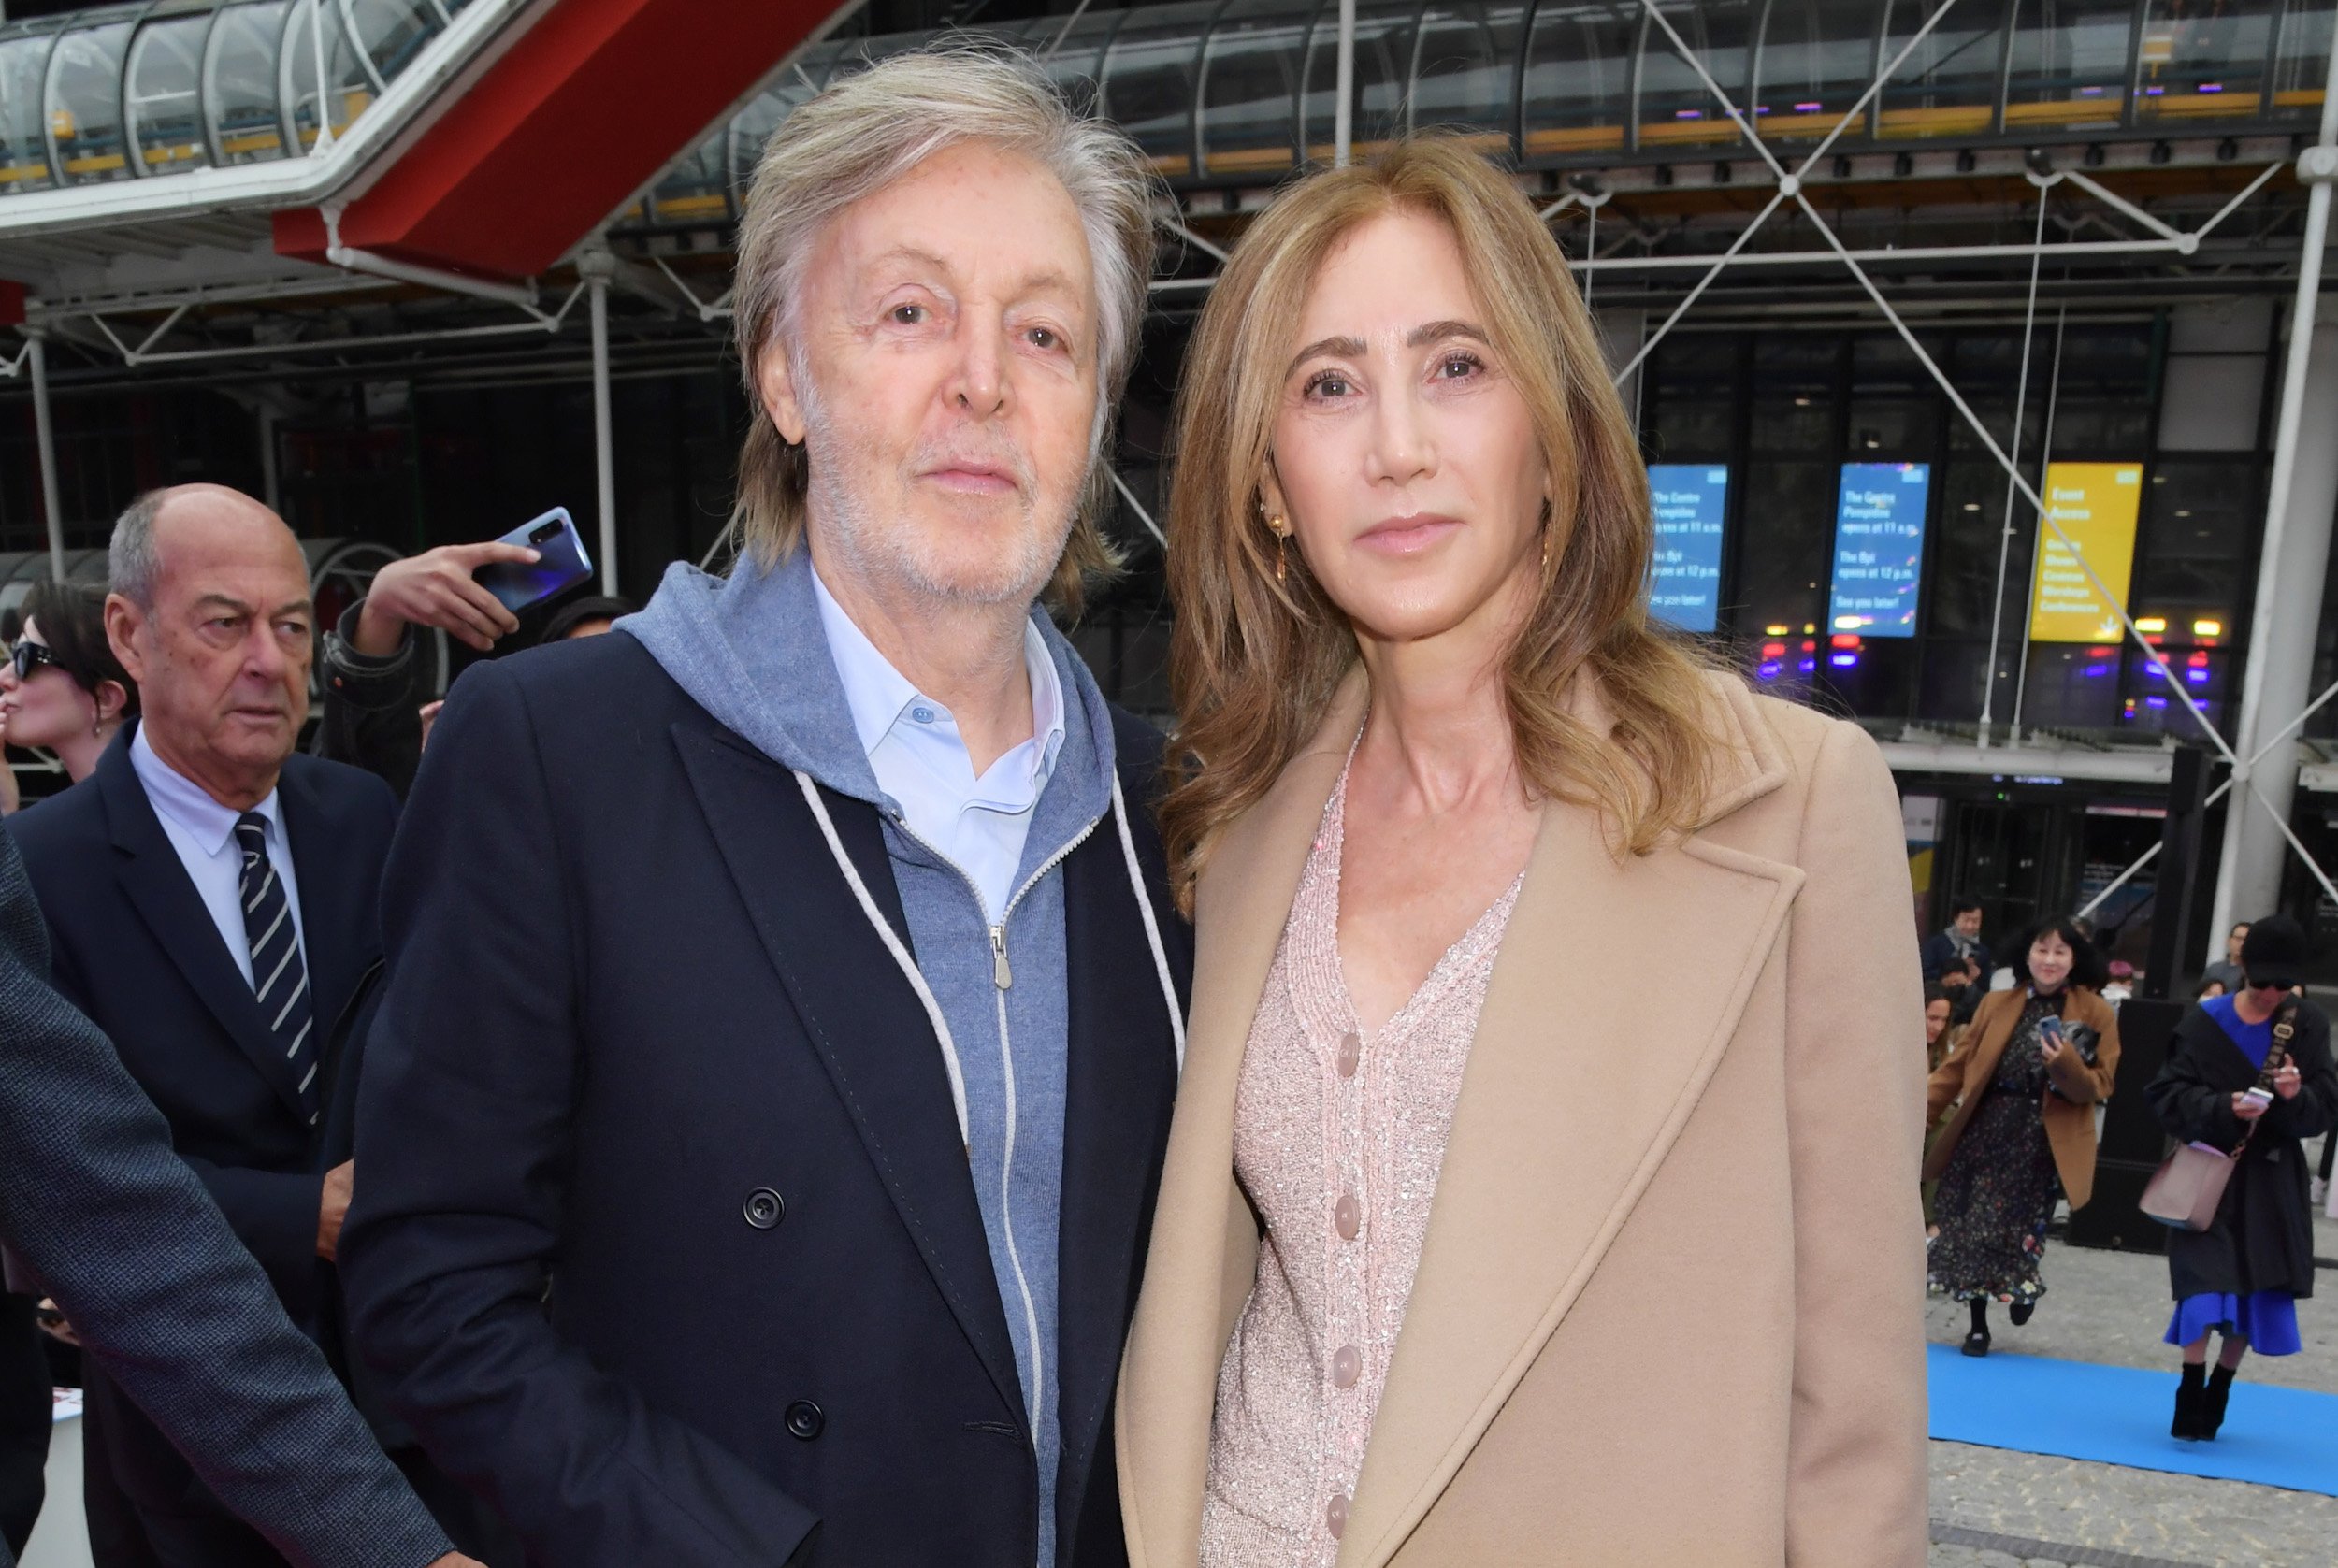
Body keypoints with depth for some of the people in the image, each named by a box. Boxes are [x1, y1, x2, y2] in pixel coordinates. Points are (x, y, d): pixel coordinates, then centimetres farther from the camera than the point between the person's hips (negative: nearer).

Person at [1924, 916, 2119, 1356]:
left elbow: (2099, 1086, -4)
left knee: (2021, 1228, 2)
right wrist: (1923, 1108, -5)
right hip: (1986, 1131, 3)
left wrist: (2067, 1065, -24)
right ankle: (1978, 1326, 20)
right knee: (1974, 1228, 4)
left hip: (2044, 1140, -2)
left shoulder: (2096, 1013, -1)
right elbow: (1958, 1064, 5)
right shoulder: (1996, 1004, 7)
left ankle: (2027, 1285, 38)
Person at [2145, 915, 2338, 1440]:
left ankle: (2218, 1396, 25)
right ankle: (2191, 1399, 3)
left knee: (2260, 1291, 7)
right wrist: (2223, 1107, -23)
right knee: (2206, 1281, -10)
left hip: (2272, 1179, 2)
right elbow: (2167, 1095, -6)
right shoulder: (2204, 1023, -6)